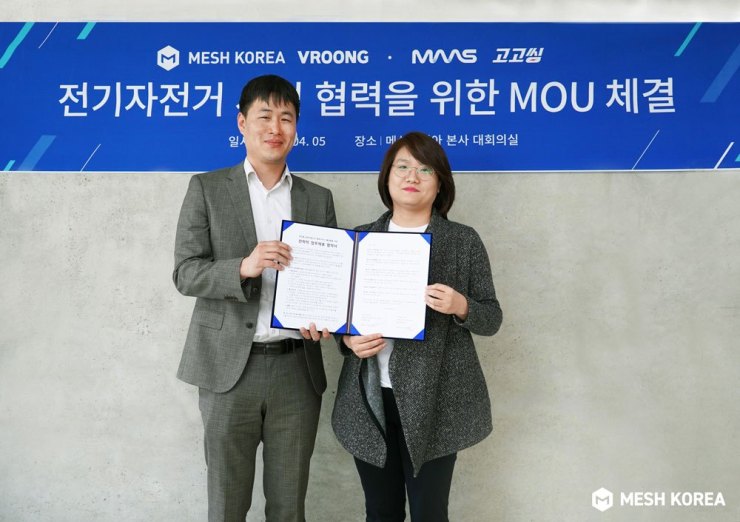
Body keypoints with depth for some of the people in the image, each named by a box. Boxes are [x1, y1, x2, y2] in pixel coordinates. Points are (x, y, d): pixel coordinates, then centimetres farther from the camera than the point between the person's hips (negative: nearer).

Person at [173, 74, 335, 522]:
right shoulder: (207, 188, 3)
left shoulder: (319, 198, 10)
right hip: (230, 367, -2)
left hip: (298, 368, 2)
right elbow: (186, 273, -4)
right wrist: (243, 267, -22)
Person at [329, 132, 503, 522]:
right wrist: (349, 339, -9)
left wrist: (460, 306, -20)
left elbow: (492, 318, 0)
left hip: (435, 401, -2)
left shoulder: (464, 241, -1)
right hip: (370, 399, 3)